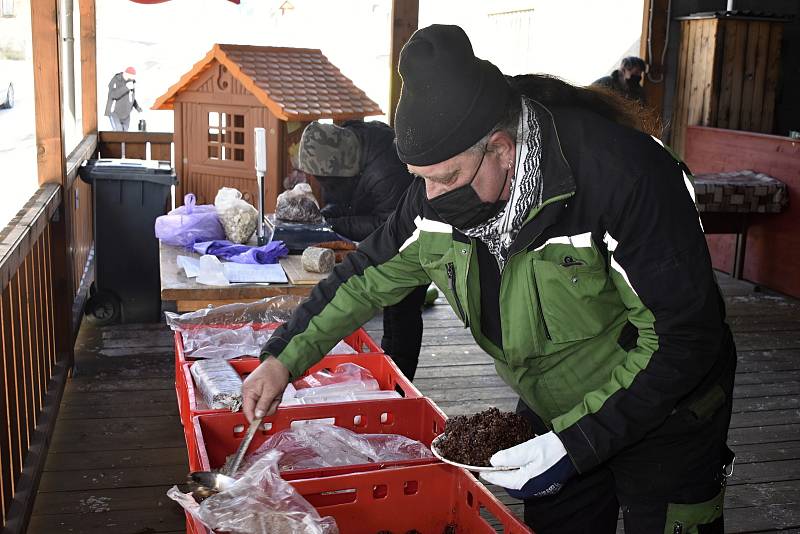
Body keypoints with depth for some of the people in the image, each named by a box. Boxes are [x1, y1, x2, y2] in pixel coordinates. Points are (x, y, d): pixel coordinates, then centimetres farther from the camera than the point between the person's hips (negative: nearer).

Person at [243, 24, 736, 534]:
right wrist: (283, 358, -4)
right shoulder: (440, 191, -13)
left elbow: (683, 338, -28)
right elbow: (368, 276, 2)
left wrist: (575, 445, -29)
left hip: (662, 416, -5)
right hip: (553, 415, 5)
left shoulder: (625, 177, -32)